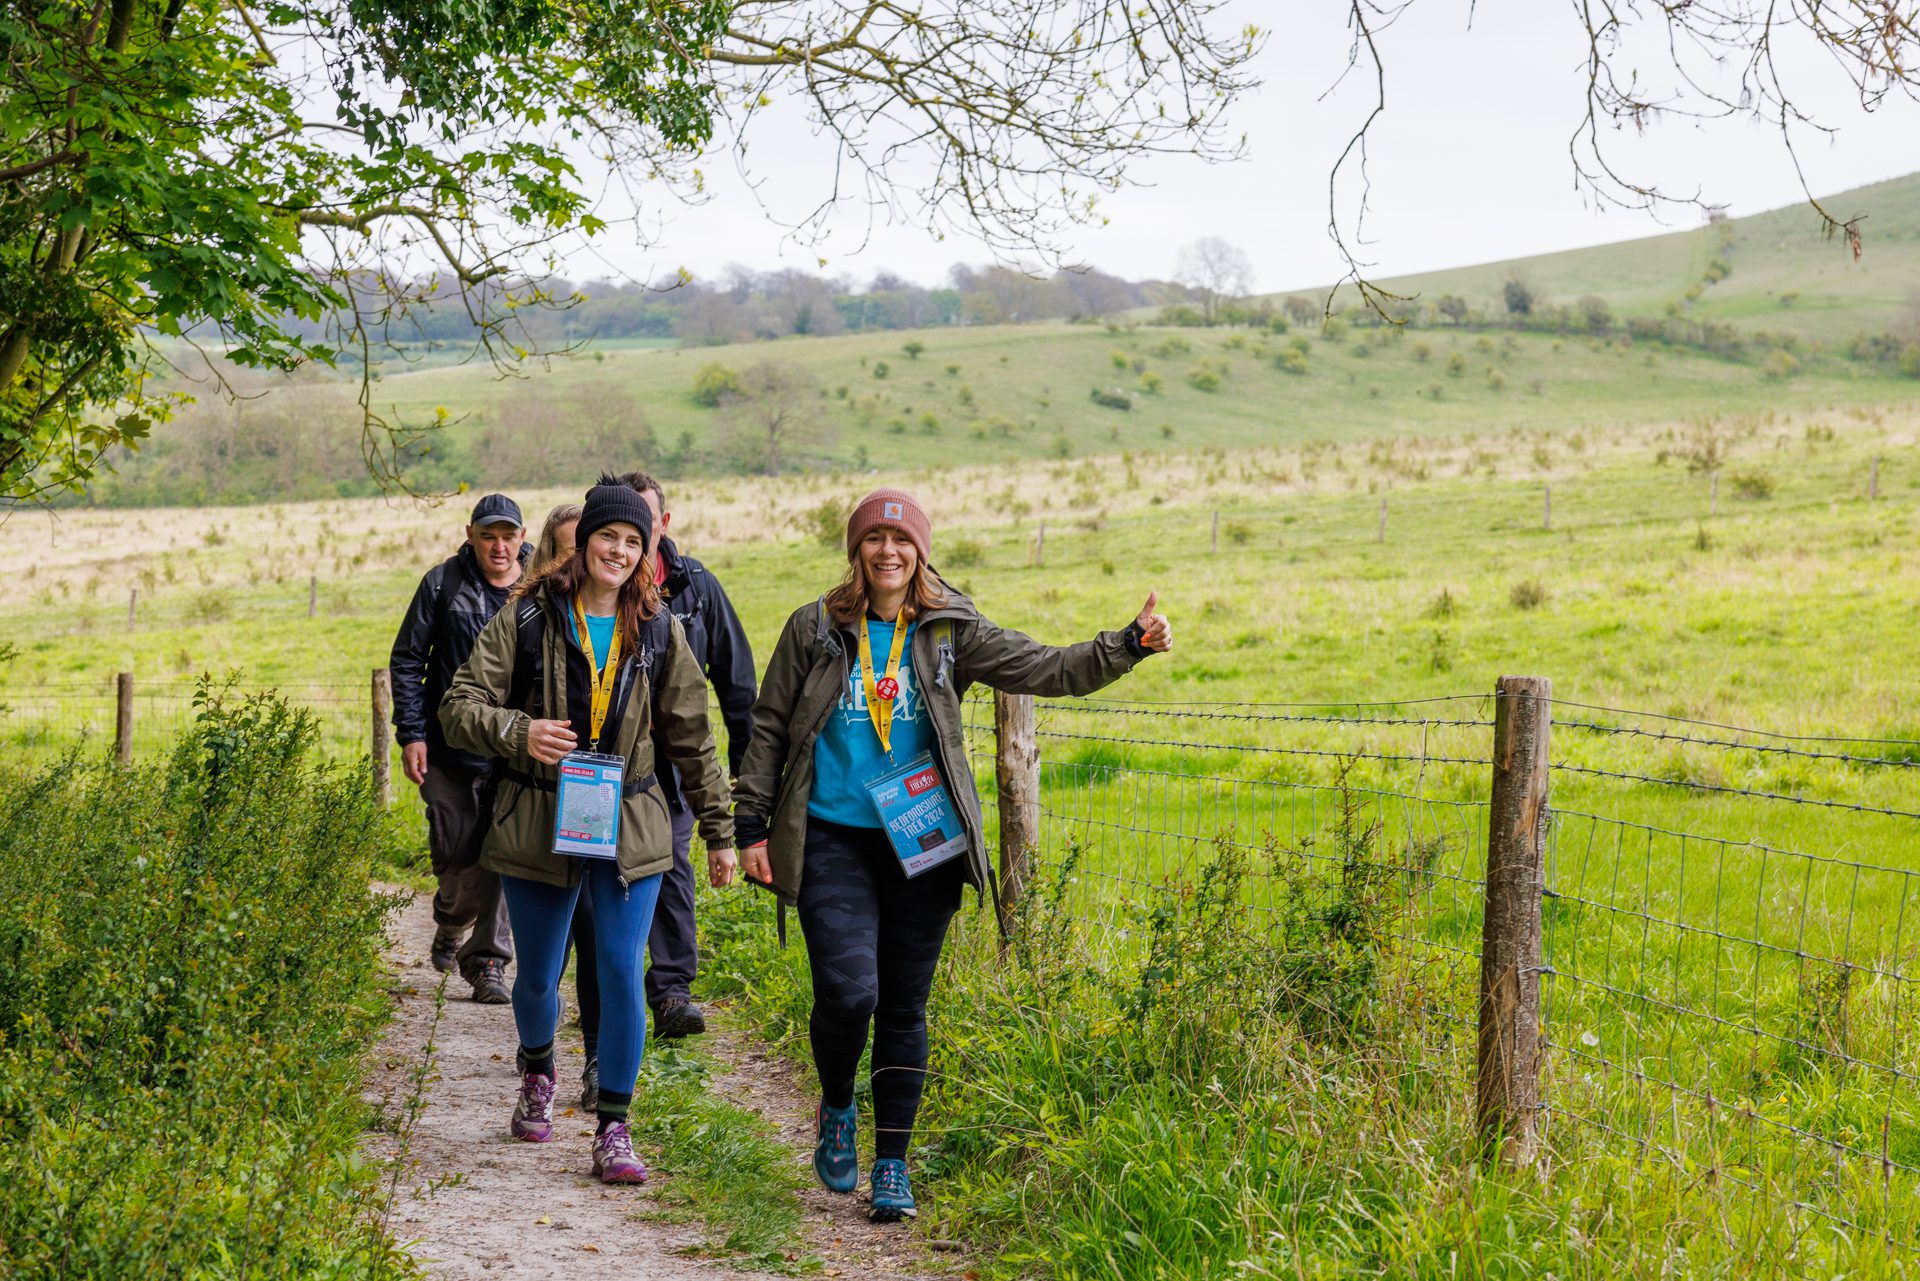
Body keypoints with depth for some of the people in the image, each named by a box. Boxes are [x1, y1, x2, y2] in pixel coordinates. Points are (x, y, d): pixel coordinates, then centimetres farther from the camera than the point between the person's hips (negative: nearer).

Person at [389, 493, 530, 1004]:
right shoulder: (443, 583, 0)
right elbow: (407, 660, 3)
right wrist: (411, 734, -4)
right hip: (449, 748, 0)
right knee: (455, 855, 6)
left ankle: (487, 962, 7)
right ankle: (451, 925, 37)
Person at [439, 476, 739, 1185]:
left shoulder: (658, 629, 5)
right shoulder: (528, 616, -2)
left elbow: (690, 739, 11)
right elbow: (459, 707, -4)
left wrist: (719, 832, 10)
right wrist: (519, 733, -23)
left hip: (630, 828, 1)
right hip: (538, 826, -1)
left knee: (622, 970, -9)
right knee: (538, 976, 11)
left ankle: (613, 1128, 0)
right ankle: (538, 1075, 43)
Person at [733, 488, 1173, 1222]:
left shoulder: (950, 633, 4)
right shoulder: (814, 631, 4)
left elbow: (1050, 669, -2)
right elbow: (769, 729, 9)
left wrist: (1129, 645, -16)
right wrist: (750, 825, 5)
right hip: (833, 842, -1)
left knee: (904, 1006, 6)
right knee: (847, 992, -14)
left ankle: (892, 1166, 18)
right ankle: (836, 1108, 18)